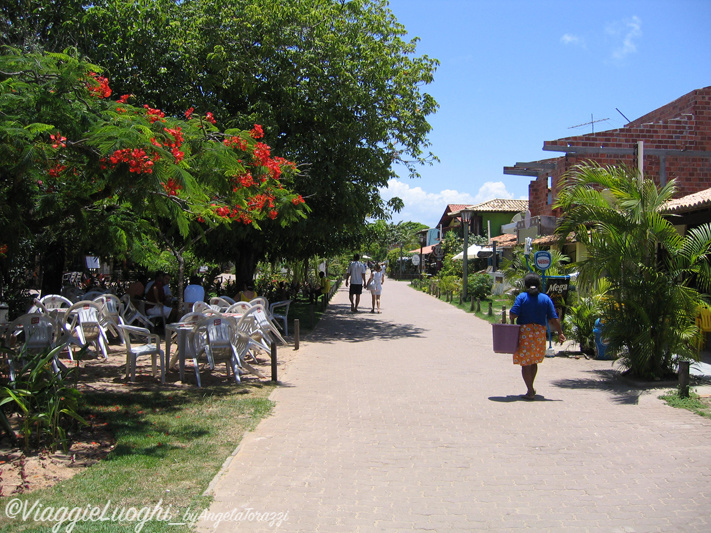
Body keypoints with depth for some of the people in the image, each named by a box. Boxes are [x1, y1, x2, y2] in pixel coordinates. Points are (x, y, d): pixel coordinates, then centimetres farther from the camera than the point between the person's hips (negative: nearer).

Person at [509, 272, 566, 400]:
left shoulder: (521, 297, -5)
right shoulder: (546, 298, 4)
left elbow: (513, 314, -16)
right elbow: (553, 319, 1)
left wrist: (510, 316, 6)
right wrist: (560, 333, 8)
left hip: (524, 333, -4)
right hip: (540, 334, 4)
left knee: (525, 363, 3)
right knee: (534, 361, 21)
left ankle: (530, 392, 1)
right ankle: (531, 388, 30)